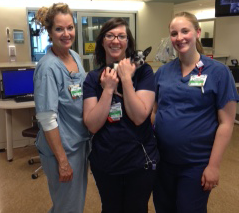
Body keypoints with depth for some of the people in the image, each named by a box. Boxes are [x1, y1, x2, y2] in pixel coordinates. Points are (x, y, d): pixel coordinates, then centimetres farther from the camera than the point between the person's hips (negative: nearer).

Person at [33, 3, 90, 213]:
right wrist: (62, 160, -20)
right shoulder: (48, 67, -21)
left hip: (81, 140, 8)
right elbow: (47, 119, -22)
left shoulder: (75, 56, 2)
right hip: (62, 147, -8)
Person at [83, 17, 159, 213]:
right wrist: (108, 88, -18)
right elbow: (92, 125, -12)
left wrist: (126, 79, -20)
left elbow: (139, 117, -18)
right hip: (105, 162, 2)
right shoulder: (93, 78, -3)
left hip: (140, 160, -1)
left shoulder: (143, 71, -8)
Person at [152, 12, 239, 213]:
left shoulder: (218, 71, -8)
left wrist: (213, 165, -12)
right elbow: (154, 112, 8)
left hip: (196, 163, -3)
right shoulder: (163, 71, 2)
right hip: (162, 159, 4)